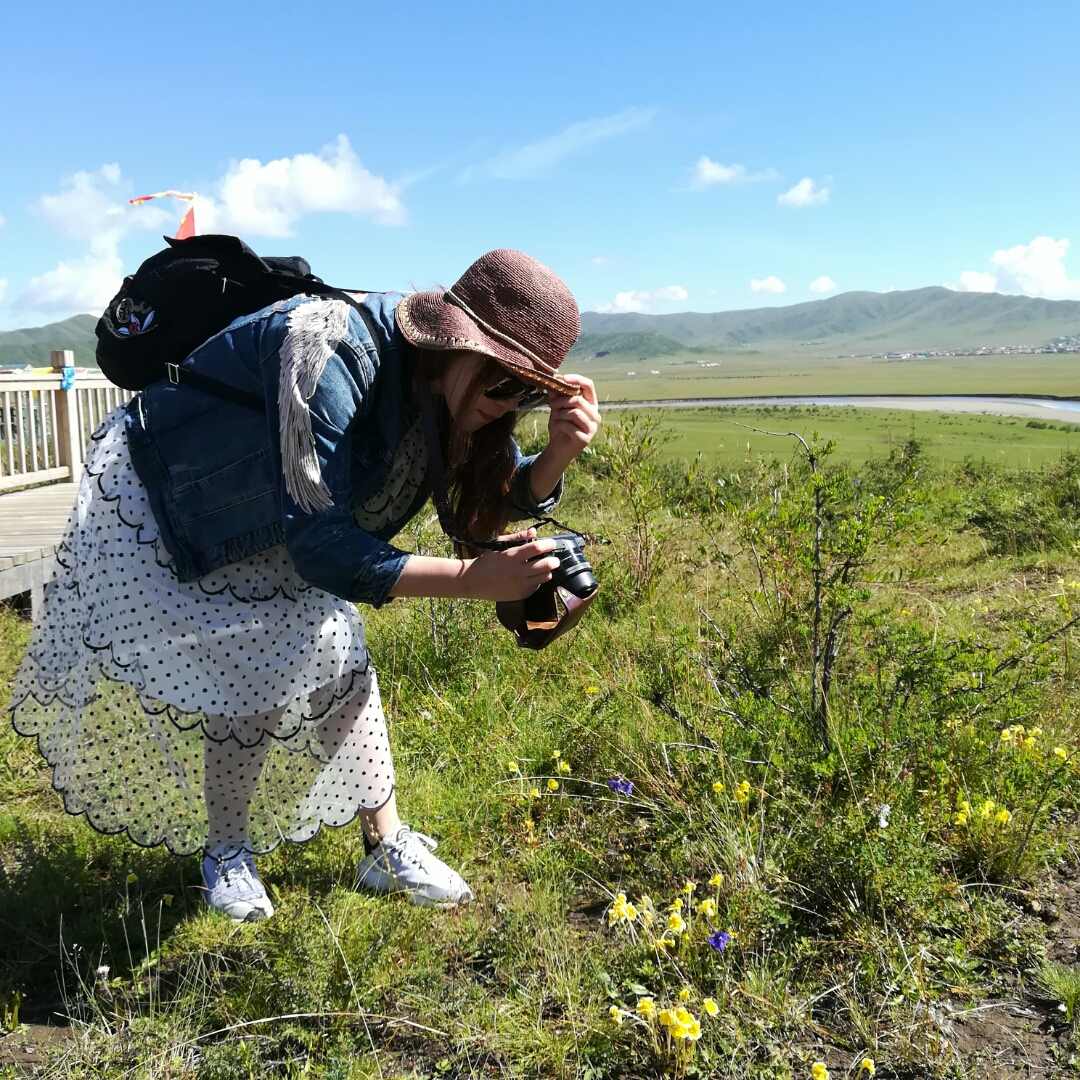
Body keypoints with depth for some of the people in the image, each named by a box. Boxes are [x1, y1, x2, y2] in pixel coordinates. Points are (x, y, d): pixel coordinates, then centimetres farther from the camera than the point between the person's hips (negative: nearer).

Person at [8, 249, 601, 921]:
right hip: (156, 494, -6)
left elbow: (504, 495, -8)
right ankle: (226, 852, 18)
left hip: (264, 516, 7)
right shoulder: (335, 358, -41)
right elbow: (318, 546, -42)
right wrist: (474, 579, -47)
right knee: (242, 676, -7)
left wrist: (559, 454, -31)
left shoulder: (442, 374, -17)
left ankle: (387, 846, 9)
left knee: (339, 656, -2)